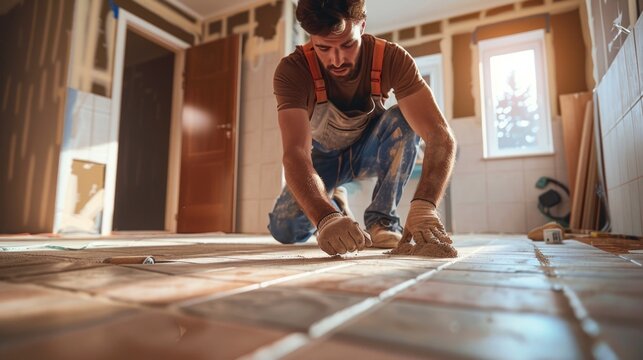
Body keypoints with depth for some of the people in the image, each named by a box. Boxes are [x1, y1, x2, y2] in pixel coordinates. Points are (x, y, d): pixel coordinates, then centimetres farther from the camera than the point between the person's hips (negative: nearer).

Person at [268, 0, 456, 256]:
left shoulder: (392, 58, -27)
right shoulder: (292, 70, -29)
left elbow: (441, 135, -36)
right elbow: (296, 152, -42)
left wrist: (423, 206, -52)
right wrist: (325, 218, -59)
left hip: (368, 149, 0)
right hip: (322, 155, 0)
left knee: (403, 121, -31)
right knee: (285, 230, -17)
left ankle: (382, 220, -17)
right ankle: (332, 205, 16)